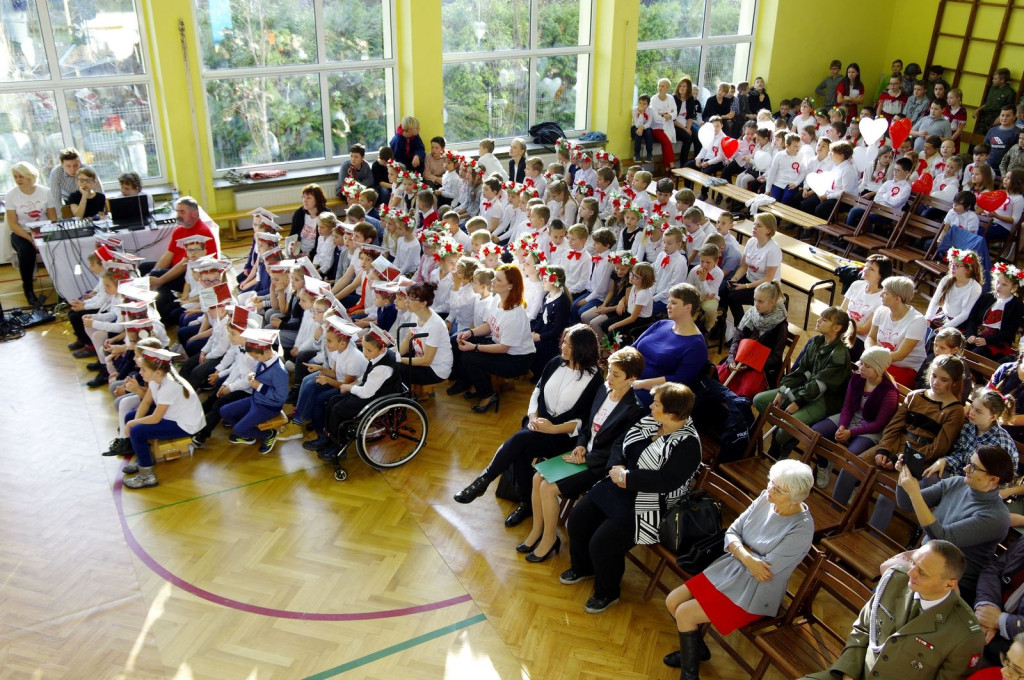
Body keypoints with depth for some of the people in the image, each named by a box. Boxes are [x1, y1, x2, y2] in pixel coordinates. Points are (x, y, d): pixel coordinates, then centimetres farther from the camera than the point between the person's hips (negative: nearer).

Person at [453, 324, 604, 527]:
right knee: (520, 453, -27)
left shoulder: (593, 379, -11)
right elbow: (537, 391, 12)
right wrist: (533, 416, -6)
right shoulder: (556, 363, 5)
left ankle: (484, 480, -16)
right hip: (540, 424, 5)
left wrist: (554, 428, -22)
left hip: (565, 435, -5)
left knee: (520, 439, -30)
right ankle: (526, 503, -10)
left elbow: (584, 421, -12)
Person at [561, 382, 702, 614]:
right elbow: (620, 444, 11)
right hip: (618, 488, 8)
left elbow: (667, 480, -28)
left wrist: (626, 477, -23)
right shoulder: (649, 421, 4)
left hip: (646, 506, -8)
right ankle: (582, 567, 31)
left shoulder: (688, 443, -20)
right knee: (578, 518, 3)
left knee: (602, 542, -16)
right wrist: (617, 467, -10)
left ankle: (607, 593, 13)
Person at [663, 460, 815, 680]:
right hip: (730, 568, 7)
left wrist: (740, 549, -8)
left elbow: (766, 569, -24)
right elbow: (731, 532, -3)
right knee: (672, 601, 3)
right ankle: (694, 649, 29)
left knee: (684, 613, -13)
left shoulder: (801, 530, -24)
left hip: (754, 592, -7)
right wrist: (747, 557, -22)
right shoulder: (766, 497, -7)